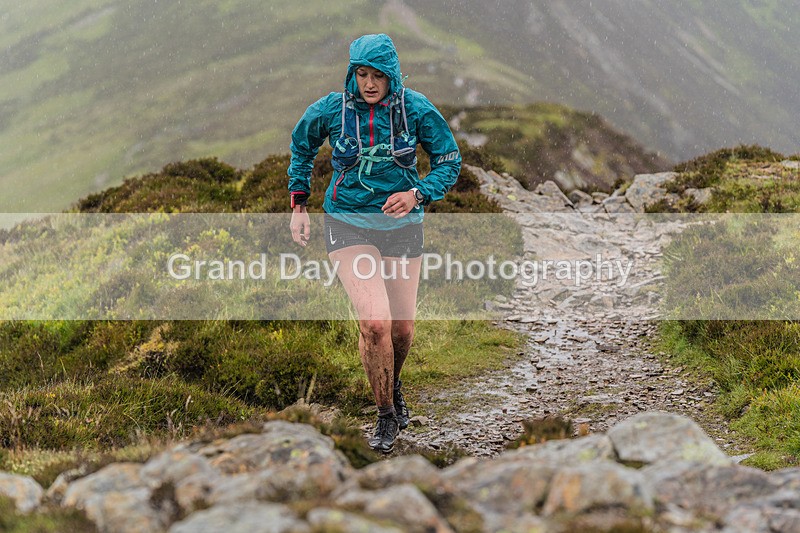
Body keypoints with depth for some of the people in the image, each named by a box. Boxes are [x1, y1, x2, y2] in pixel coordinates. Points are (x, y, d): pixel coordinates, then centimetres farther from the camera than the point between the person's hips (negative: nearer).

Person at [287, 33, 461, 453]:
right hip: (348, 224, -2)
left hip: (402, 225, 2)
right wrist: (298, 205, 9)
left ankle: (393, 389, 43)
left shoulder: (416, 110, -9)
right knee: (375, 323, -18)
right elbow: (302, 147, 13)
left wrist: (417, 194, -18)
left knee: (402, 328, 8)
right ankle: (386, 416, 1)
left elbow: (449, 162, 0)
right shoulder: (329, 110, -8)